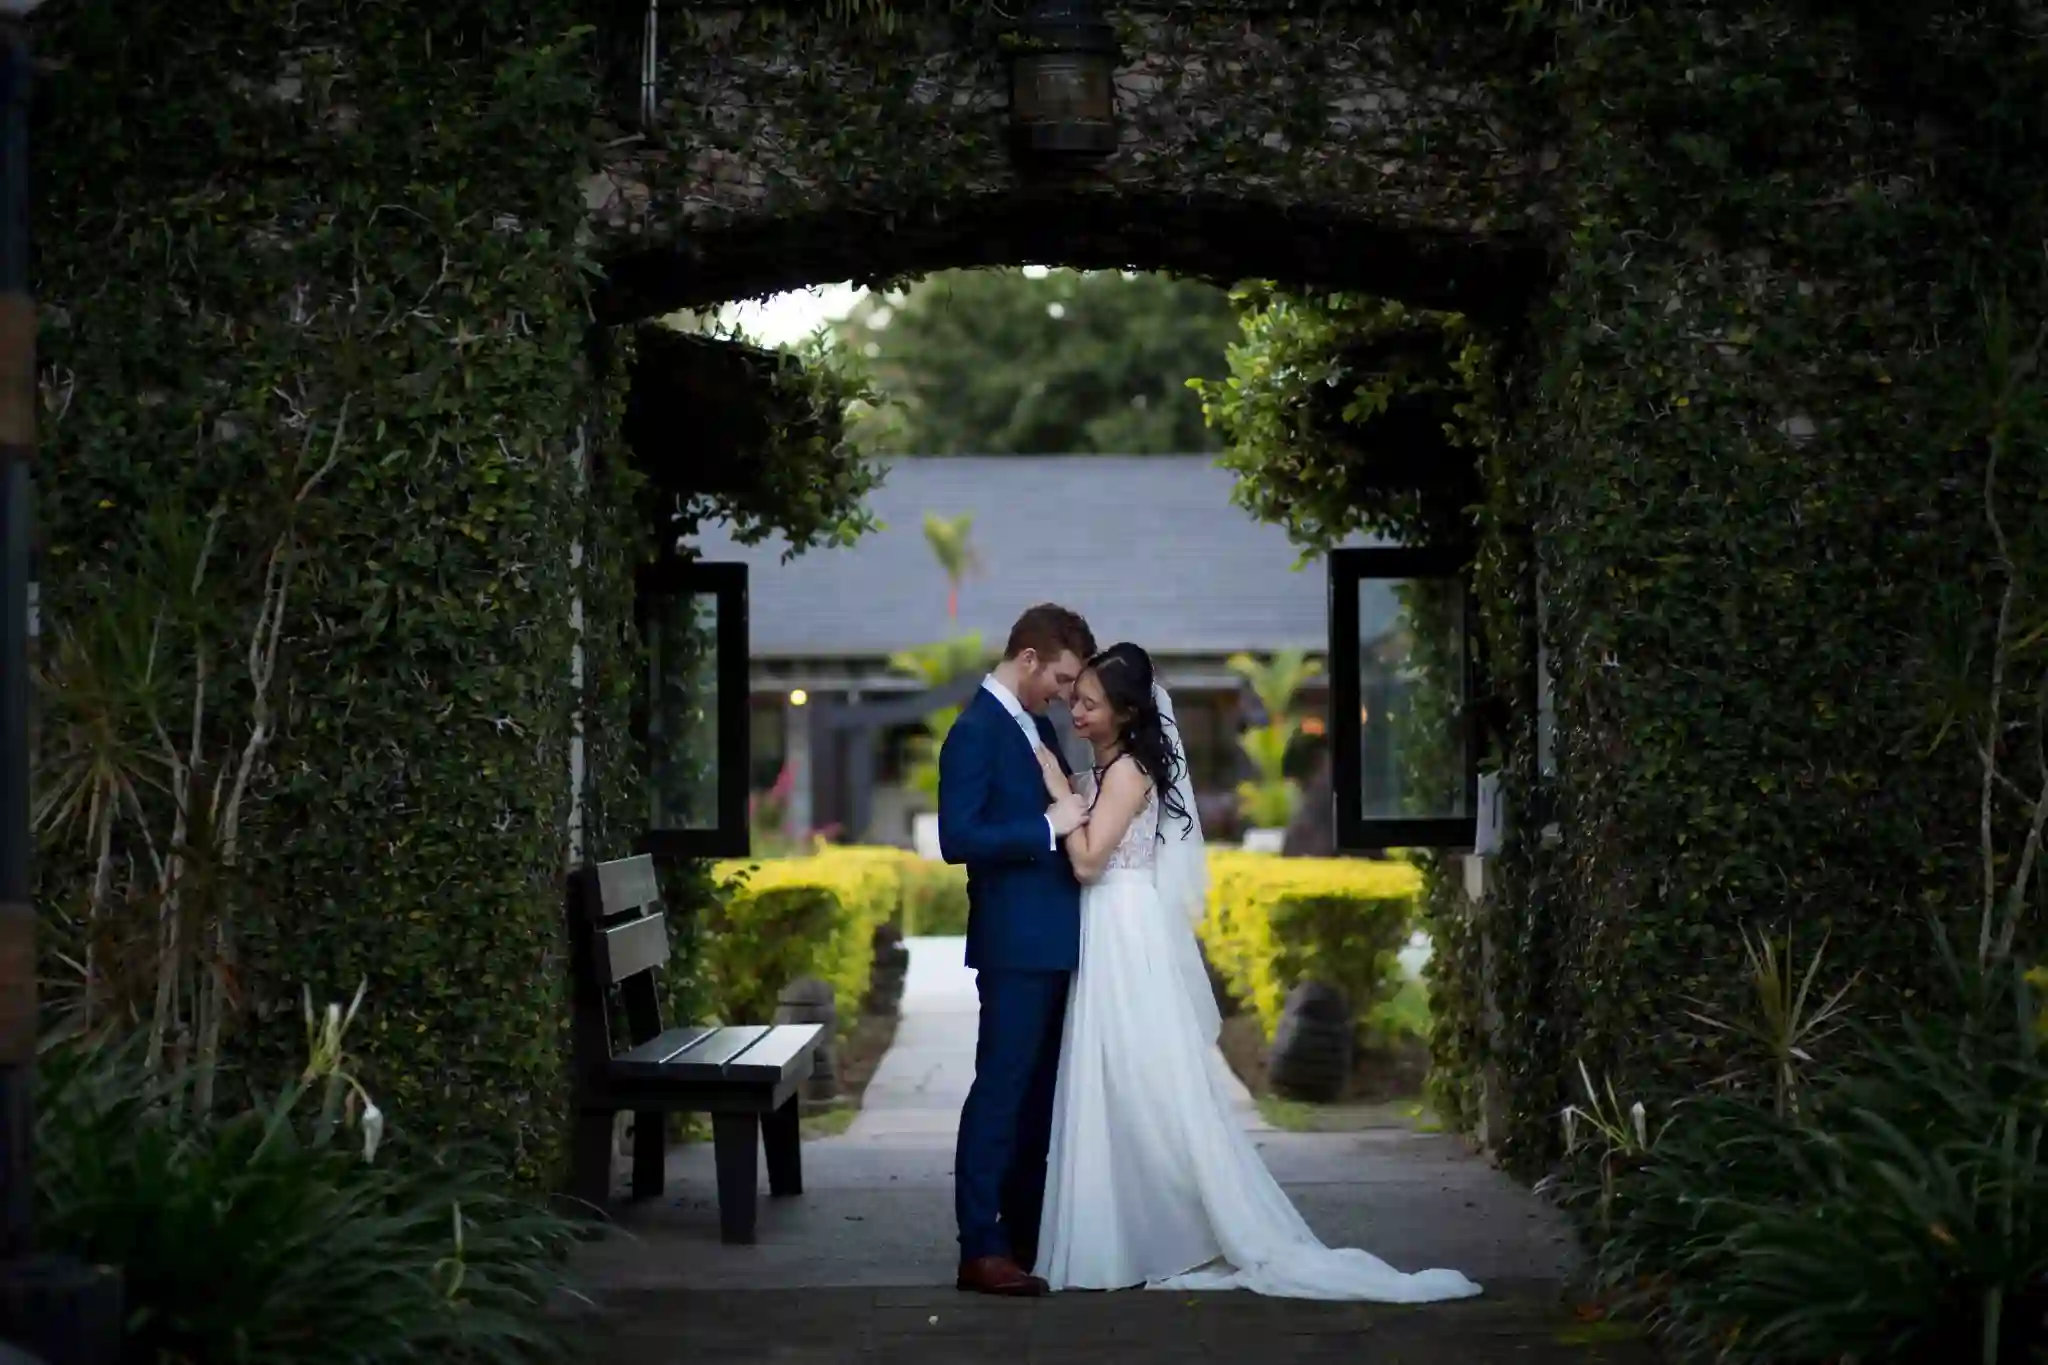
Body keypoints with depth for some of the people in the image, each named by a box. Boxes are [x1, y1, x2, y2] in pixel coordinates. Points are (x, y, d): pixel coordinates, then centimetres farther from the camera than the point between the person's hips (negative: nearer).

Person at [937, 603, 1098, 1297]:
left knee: (1039, 1093, 13)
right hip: (1015, 943, -9)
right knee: (1001, 1089, -8)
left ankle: (1026, 1232, 21)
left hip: (1053, 940, 9)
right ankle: (980, 1249, -5)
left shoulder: (1038, 726, 14)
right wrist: (1049, 826, -20)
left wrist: (1076, 814, 7)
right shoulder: (975, 732, -13)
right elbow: (957, 839, -21)